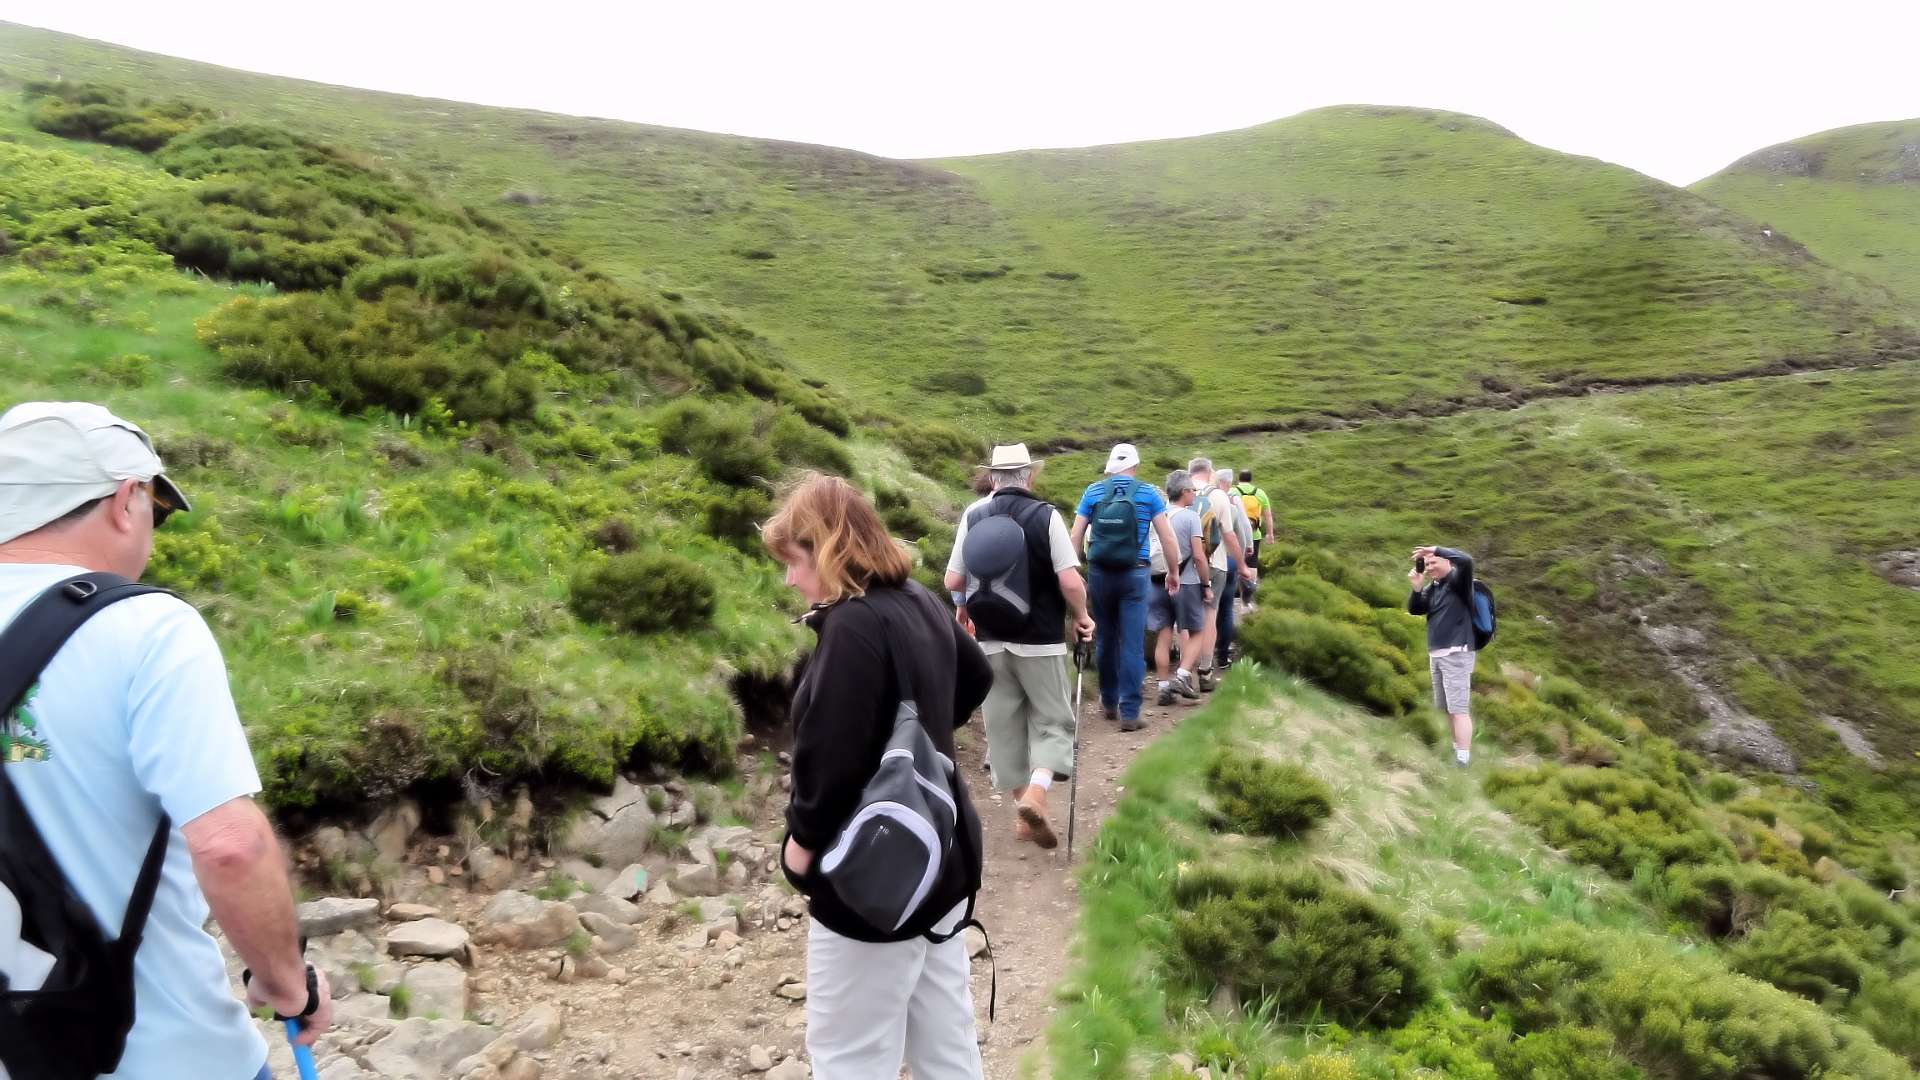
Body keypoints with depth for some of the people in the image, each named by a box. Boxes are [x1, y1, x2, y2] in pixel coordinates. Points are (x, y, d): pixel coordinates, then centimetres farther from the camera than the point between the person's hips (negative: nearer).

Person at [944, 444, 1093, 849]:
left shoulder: (972, 516, -1)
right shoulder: (1045, 515, -9)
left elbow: (953, 582, 1)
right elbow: (1070, 581, -16)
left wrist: (963, 607, 22)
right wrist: (1081, 616, 3)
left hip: (990, 639, 3)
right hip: (1039, 638, -3)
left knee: (1004, 725, 13)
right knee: (1051, 722, 9)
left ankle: (1022, 811, 21)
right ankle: (1035, 794, -12)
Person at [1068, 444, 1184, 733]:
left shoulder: (1093, 491, 4)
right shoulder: (1148, 493, 1)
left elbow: (1075, 537, 1)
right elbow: (1169, 539, 0)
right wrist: (1174, 573, 11)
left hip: (1099, 573, 2)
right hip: (1134, 574, -2)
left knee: (1105, 639, 15)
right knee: (1132, 644, -1)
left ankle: (1109, 701, 28)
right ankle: (1129, 712, -2)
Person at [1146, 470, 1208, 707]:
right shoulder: (1190, 516, -9)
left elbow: (1145, 551, 10)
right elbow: (1199, 556, -13)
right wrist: (1207, 584, -3)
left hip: (1156, 583, 4)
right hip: (1185, 583, -4)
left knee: (1163, 637, 7)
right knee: (1193, 633, 11)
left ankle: (1164, 687, 9)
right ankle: (1182, 676, -3)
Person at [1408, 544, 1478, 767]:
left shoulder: (1458, 580, -8)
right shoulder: (1432, 587, 12)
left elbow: (1466, 560, -27)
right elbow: (1414, 610, 10)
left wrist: (1435, 550, -18)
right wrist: (1417, 587, -5)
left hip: (1456, 654, -8)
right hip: (1436, 654, 8)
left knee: (1459, 709, -10)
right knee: (1446, 708, 16)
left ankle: (1462, 760, -11)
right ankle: (1458, 748, 28)